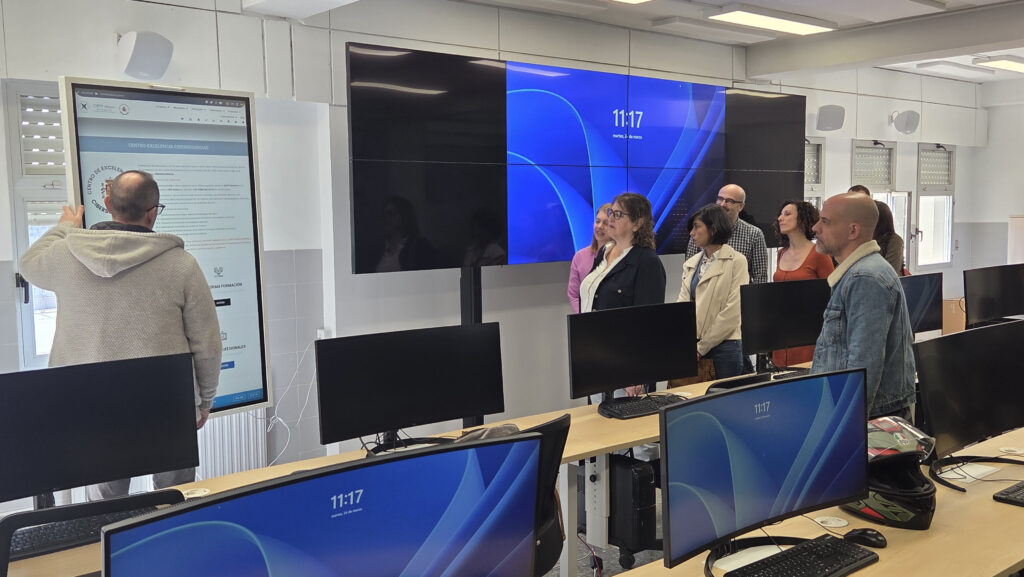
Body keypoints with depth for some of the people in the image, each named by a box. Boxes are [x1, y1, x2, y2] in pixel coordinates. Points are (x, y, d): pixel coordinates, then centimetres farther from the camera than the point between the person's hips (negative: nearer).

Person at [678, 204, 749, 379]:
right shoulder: (691, 263, 14)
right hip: (693, 346, 5)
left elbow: (732, 312, -10)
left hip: (724, 344, -5)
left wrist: (702, 346, -11)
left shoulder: (736, 261, -3)